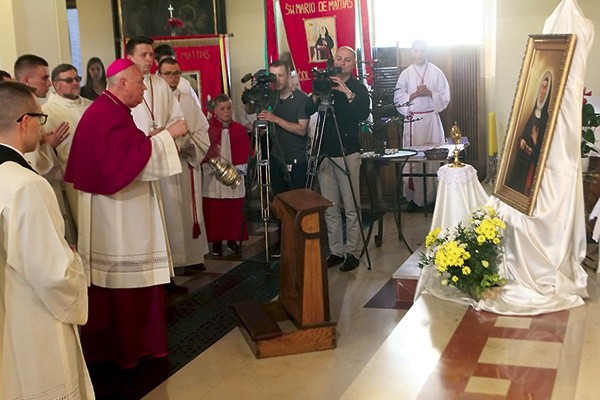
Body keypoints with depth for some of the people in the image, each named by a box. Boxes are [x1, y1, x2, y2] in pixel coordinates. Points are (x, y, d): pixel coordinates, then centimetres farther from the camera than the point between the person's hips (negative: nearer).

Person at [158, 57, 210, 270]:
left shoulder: (188, 101, 12)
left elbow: (202, 129, 9)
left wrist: (189, 146, -8)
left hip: (187, 162, 3)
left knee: (190, 209, 6)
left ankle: (193, 255, 13)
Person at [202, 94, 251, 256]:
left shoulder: (239, 129, 6)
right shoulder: (208, 129, -4)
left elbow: (246, 152, 7)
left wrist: (239, 169, -4)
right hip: (213, 178, -2)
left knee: (234, 211, 6)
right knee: (214, 211, 1)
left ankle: (232, 239, 20)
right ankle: (216, 242, 12)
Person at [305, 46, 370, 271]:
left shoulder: (358, 88, 1)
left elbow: (363, 115, -15)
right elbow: (307, 112, 5)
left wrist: (348, 94, -24)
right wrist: (317, 96, -12)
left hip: (347, 153, -4)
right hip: (324, 152, 4)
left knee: (351, 207, -3)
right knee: (329, 208, 7)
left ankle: (353, 252, 5)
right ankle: (335, 251, 15)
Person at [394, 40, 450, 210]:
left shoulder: (436, 72, 4)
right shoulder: (406, 74, 5)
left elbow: (445, 97, 3)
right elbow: (398, 98, 1)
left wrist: (430, 93, -13)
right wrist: (414, 95, -13)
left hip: (431, 119, 0)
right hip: (412, 119, 0)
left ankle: (433, 196, 8)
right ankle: (413, 197, 8)